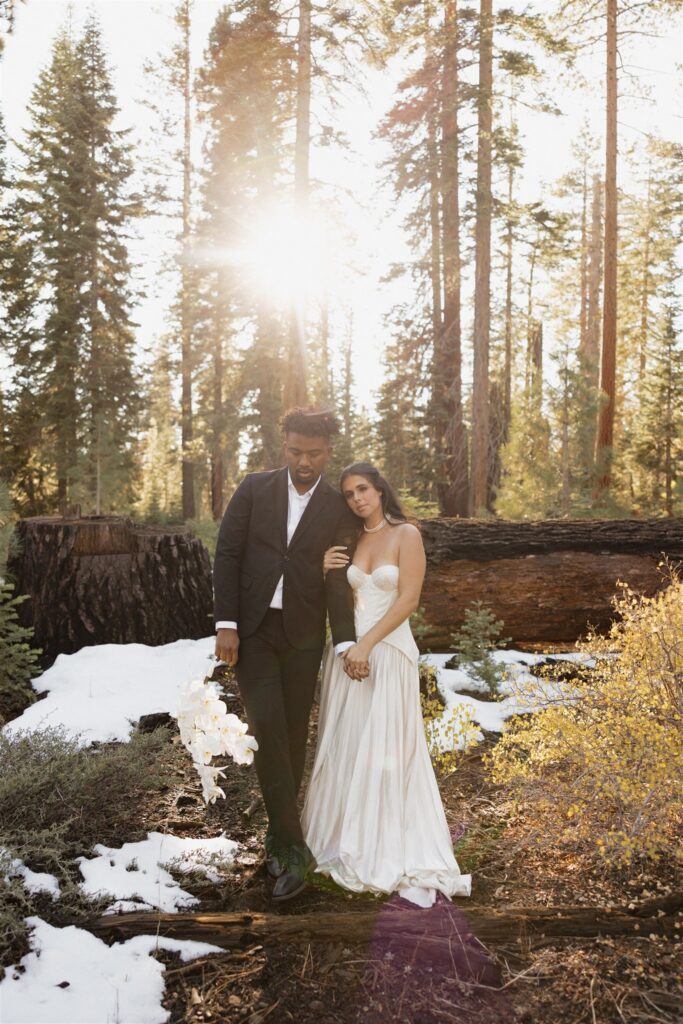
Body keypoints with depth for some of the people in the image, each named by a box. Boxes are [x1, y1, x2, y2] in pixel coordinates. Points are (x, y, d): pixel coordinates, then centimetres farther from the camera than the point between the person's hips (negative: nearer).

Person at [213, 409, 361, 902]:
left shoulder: (338, 508, 1)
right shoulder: (255, 488, 1)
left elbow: (337, 580, -4)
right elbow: (227, 555, -2)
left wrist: (346, 643, -15)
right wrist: (226, 625, -9)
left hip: (302, 635, 1)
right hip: (252, 629, -1)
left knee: (293, 734, 7)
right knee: (268, 728, -10)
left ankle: (278, 834, 24)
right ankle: (293, 847, -5)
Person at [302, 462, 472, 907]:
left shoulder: (406, 534, -4)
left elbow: (409, 599, -12)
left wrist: (367, 644, -16)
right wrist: (324, 571, -6)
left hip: (389, 651, -5)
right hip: (347, 650, 5)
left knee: (384, 749, -1)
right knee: (342, 747, 7)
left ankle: (386, 852, 12)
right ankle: (345, 840, 23)